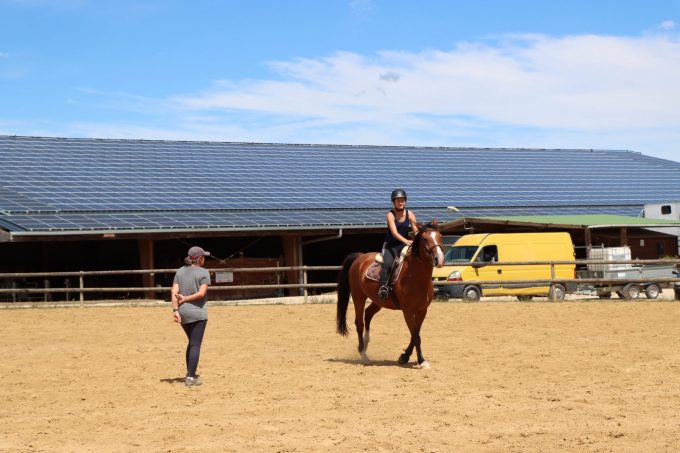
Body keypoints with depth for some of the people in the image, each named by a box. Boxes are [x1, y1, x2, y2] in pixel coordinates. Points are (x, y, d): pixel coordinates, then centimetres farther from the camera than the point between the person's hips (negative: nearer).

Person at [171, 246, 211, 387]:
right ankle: (191, 378, -3)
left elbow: (174, 292, -3)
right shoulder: (204, 272, -7)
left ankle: (190, 373, 25)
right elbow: (201, 293, -17)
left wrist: (175, 310, -9)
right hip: (197, 313, -6)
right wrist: (185, 299, -8)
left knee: (192, 342, 21)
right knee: (195, 345, 0)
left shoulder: (180, 271, 7)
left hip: (182, 313, 6)